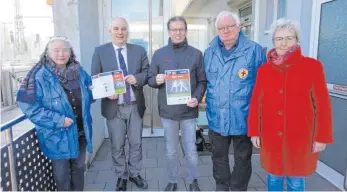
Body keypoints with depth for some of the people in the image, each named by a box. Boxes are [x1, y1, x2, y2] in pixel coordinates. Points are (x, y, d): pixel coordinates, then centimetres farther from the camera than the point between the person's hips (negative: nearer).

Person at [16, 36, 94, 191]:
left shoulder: (79, 72, 2)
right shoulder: (39, 76, -17)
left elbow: (90, 93, 16)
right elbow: (28, 106, -20)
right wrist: (58, 121, -24)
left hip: (80, 131, 5)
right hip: (57, 135, -5)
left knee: (79, 166, 23)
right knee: (62, 171, 13)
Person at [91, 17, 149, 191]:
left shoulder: (139, 50, 4)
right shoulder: (100, 51, 0)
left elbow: (147, 73, 3)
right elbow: (95, 78, -2)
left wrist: (137, 78, -19)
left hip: (135, 106, 2)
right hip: (113, 106, -1)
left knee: (136, 143, 13)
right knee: (117, 146, 11)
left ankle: (134, 174, 33)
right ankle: (121, 177, 30)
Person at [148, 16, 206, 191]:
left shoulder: (196, 54, 1)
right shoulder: (159, 54, 4)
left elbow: (202, 81, 2)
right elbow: (150, 79, 7)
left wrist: (197, 98, -15)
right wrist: (156, 80, -16)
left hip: (189, 110, -1)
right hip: (167, 111, 1)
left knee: (191, 150, 12)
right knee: (170, 151, 14)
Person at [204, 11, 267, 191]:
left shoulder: (254, 51, -7)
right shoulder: (210, 52, 6)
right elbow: (204, 81, 14)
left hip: (243, 118, -3)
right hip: (216, 118, 4)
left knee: (242, 159, 15)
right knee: (218, 158, 20)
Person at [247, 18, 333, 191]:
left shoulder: (312, 66, -7)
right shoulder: (264, 69, 1)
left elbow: (322, 104, -6)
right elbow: (255, 103, 3)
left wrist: (322, 137, -5)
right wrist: (254, 132, 3)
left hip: (300, 138, -2)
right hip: (270, 138, 2)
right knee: (273, 178, 18)